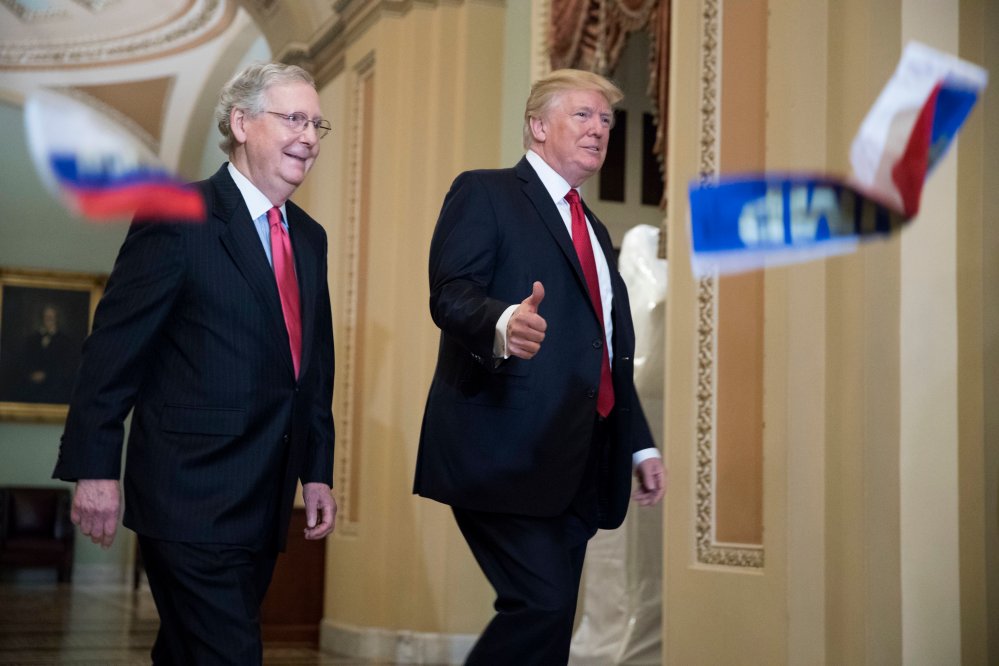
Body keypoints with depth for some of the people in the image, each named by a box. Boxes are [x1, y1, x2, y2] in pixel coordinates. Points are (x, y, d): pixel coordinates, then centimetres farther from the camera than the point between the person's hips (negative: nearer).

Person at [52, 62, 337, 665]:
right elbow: (115, 348, -11)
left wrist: (317, 472, 14)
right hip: (191, 497, -7)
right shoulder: (179, 219, -9)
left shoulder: (309, 238, 13)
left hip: (265, 502, 7)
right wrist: (95, 469, -13)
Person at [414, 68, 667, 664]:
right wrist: (505, 324, -35)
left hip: (580, 467, 8)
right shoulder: (485, 193, 1)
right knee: (543, 604, -18)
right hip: (507, 453, -8)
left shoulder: (594, 230, 25)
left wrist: (641, 445, 20)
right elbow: (450, 294, -14)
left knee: (551, 618, 7)